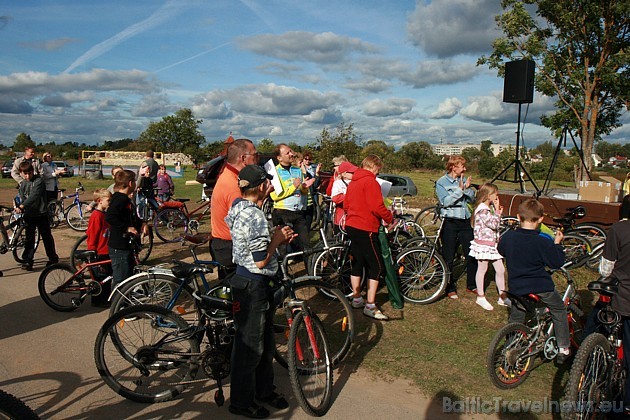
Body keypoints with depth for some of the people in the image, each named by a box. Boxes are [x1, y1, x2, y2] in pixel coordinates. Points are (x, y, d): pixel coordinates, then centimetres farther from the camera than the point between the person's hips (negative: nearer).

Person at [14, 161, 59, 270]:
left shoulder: (39, 181, -12)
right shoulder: (23, 184, 7)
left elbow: (34, 196, -25)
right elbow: (22, 199, 10)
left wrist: (21, 206, -35)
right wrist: (21, 209, -9)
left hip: (41, 213, -4)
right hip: (29, 214, 4)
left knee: (47, 236, 7)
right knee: (29, 238, 4)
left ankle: (53, 258, 22)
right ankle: (27, 260, 8)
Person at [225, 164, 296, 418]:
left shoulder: (240, 209, 9)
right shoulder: (254, 216, -23)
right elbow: (261, 260, -24)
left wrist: (278, 239, 7)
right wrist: (276, 240, -9)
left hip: (251, 282, 10)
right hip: (252, 286, -10)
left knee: (265, 342, 21)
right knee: (250, 346, 5)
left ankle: (264, 389, 38)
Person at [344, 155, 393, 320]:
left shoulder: (353, 182, 14)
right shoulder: (370, 181, -14)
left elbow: (346, 205, 19)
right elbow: (377, 207, -20)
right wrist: (390, 218, -5)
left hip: (351, 226, 9)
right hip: (366, 229, -9)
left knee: (358, 263, 17)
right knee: (377, 266, -3)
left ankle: (356, 299, 26)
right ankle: (370, 306, -3)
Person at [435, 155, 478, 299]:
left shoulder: (464, 180, 11)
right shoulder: (441, 182, -3)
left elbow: (472, 200, 7)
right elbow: (445, 202, -16)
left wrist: (467, 188, -9)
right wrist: (460, 190, -18)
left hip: (465, 222, 5)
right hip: (450, 223, -4)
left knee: (472, 254, 6)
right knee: (448, 258, 2)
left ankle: (472, 285, 23)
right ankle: (450, 288, 16)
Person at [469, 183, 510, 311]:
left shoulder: (490, 208, 12)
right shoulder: (482, 210, -18)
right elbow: (493, 224, -24)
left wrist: (499, 213, 6)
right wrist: (497, 211, -16)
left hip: (493, 244, 9)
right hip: (483, 244, -9)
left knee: (501, 269, 10)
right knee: (482, 269, 4)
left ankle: (503, 297, 21)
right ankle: (480, 297, 16)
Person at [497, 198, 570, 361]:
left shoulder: (508, 236, -8)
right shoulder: (543, 242, -18)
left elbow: (500, 250, 13)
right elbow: (557, 263, -8)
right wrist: (557, 243, 3)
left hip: (517, 288, 3)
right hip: (542, 288, -3)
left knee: (516, 319, 20)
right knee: (559, 310, 22)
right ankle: (563, 349, 25)